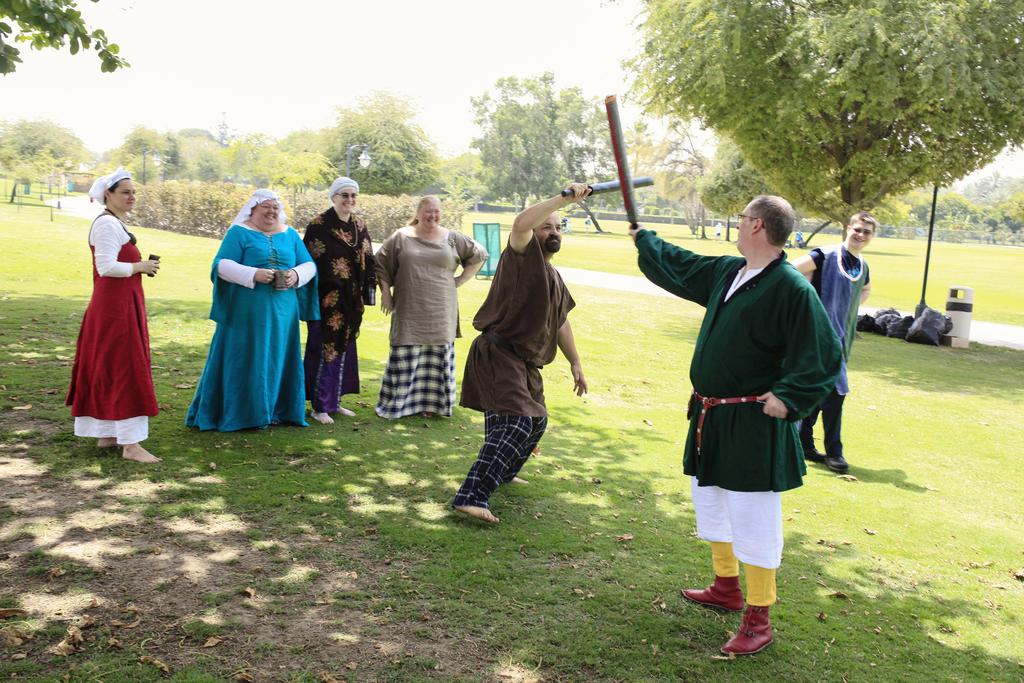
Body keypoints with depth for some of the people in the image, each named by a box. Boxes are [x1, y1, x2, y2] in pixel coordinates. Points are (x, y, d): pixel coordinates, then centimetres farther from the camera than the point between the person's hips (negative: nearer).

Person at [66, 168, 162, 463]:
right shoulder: (107, 224, -15)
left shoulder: (115, 223, 16)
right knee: (127, 371, -9)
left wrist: (141, 265, 7)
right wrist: (141, 266, -13)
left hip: (116, 306, 10)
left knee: (107, 370, 15)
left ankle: (106, 433, 24)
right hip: (116, 307, -10)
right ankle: (131, 445, -7)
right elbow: (107, 267, -24)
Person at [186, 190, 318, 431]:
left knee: (277, 360, 9)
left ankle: (275, 410, 18)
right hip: (247, 312, -4)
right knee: (245, 361, -1)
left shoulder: (290, 235, 14)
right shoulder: (239, 233, 1)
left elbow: (309, 265, 11)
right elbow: (222, 265, -8)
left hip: (282, 313, 4)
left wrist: (296, 275, -12)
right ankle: (242, 412, 7)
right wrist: (253, 274, -21)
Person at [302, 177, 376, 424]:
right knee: (325, 350, -2)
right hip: (325, 299, -6)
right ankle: (319, 406, 8)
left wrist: (369, 290, 7)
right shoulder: (318, 225, -10)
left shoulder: (359, 226, 7)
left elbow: (368, 260, 13)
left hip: (350, 300, 6)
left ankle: (334, 400, 25)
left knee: (343, 348, 12)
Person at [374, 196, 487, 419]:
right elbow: (381, 264, 9)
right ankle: (397, 402, 8)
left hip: (440, 312, 1)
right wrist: (385, 293, 3)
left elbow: (478, 255, 14)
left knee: (437, 358, 3)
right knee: (405, 357, -1)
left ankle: (431, 403, 11)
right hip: (409, 311, -1)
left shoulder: (452, 238, 5)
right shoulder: (401, 237, 2)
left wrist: (460, 281, 7)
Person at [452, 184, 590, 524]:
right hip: (497, 354, -10)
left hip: (525, 364, 10)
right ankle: (472, 496, -29)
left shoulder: (554, 277, 19)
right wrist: (566, 197, -30)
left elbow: (561, 323, 27)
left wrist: (575, 363, 25)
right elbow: (521, 223, -31)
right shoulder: (522, 255, -8)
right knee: (516, 421, -25)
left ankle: (501, 472, 47)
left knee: (535, 420, 24)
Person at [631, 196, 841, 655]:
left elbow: (823, 355, -17)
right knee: (709, 504, 22)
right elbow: (678, 267, 26)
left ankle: (758, 621, 13)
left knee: (754, 522, -1)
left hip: (753, 427, -9)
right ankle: (726, 588, 42)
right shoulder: (726, 271, 8)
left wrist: (788, 397, -22)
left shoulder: (791, 287, -17)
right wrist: (644, 239, 37)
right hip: (710, 417, 9)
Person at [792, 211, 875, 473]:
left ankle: (803, 444, 20)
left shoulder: (863, 267, 12)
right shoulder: (826, 255, -11)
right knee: (835, 392, -9)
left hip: (843, 336, 7)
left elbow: (866, 291, 33)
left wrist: (848, 309, 15)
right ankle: (833, 452, 3)